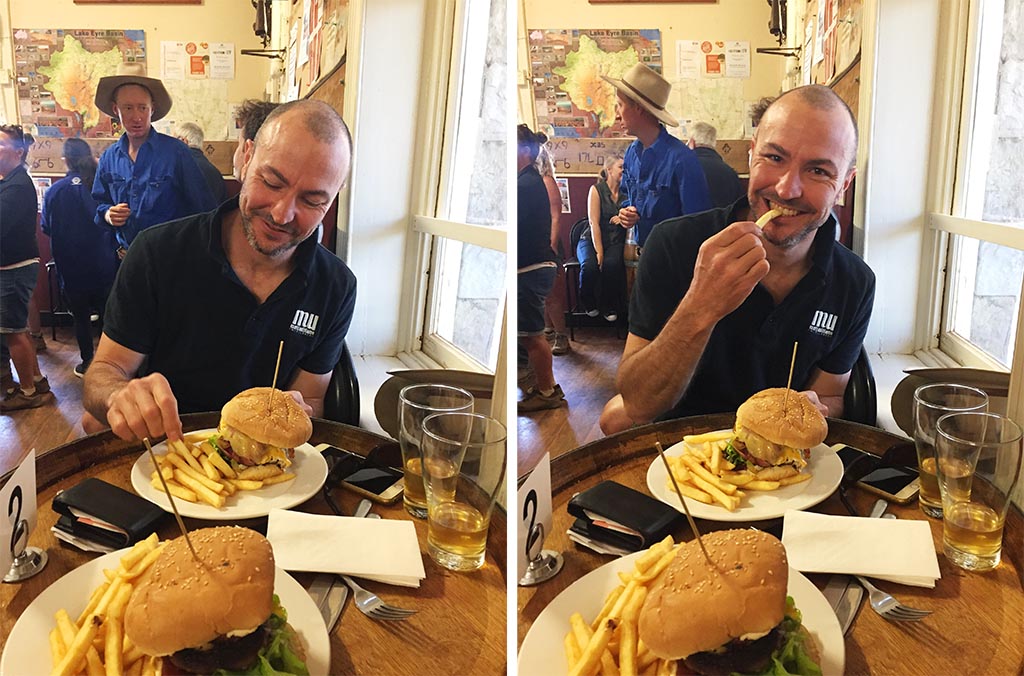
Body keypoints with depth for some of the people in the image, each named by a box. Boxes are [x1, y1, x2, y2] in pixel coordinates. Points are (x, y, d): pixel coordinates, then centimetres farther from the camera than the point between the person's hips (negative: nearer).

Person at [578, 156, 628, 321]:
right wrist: (599, 252, -18)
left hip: (616, 242, 2)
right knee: (590, 265, -33)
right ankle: (591, 305, -5)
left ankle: (609, 307, -13)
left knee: (612, 263, -33)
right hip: (591, 240, -2)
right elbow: (594, 223, -10)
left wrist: (624, 219, -15)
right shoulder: (597, 189, -3)